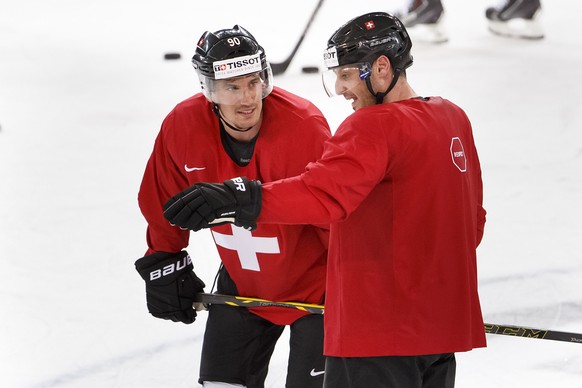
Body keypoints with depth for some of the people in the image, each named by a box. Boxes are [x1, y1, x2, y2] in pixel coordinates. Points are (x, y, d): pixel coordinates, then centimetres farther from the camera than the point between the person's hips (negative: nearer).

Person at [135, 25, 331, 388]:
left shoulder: (305, 126, -28)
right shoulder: (182, 126, -15)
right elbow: (165, 201, 4)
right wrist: (163, 263, 8)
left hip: (314, 283, -5)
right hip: (242, 283, 5)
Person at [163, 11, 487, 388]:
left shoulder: (375, 126, -16)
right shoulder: (455, 119, 11)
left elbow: (325, 194, -32)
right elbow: (472, 220, 19)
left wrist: (241, 199, -41)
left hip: (380, 334, -9)